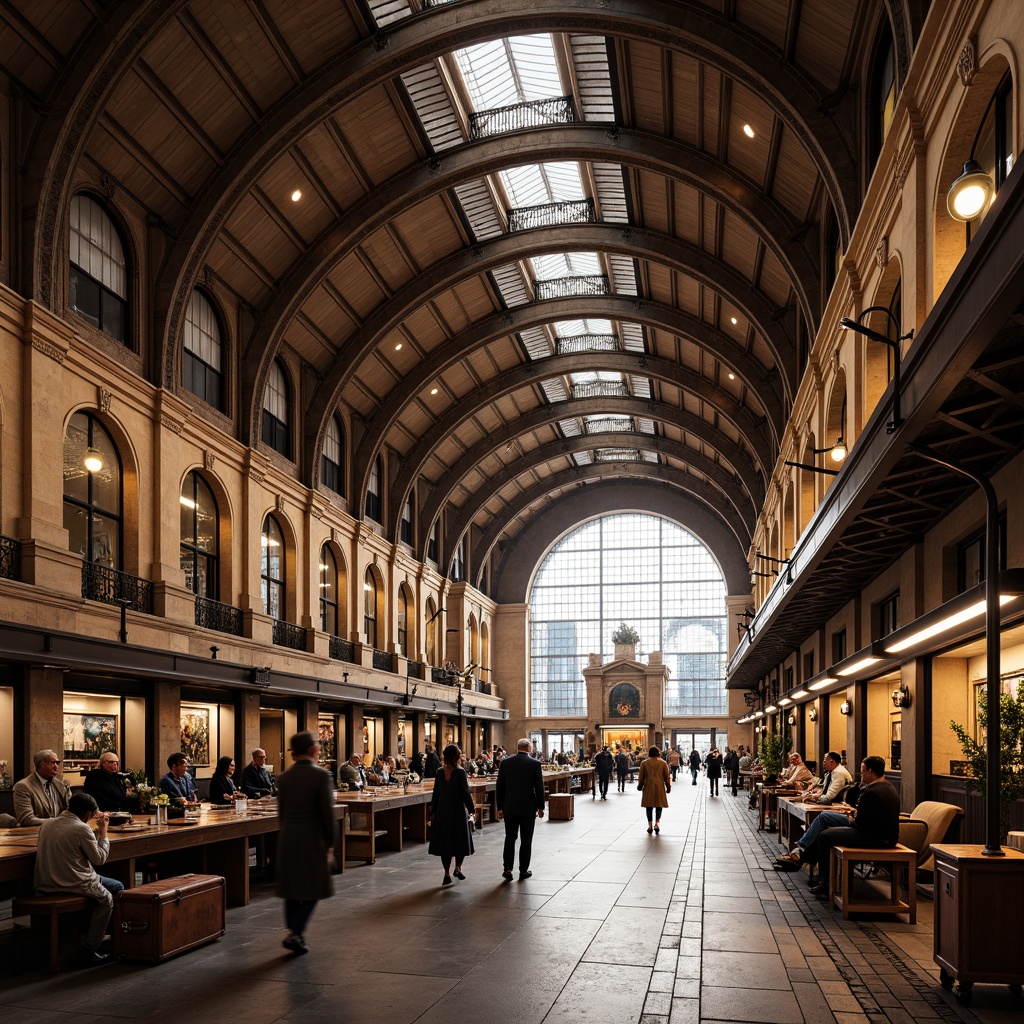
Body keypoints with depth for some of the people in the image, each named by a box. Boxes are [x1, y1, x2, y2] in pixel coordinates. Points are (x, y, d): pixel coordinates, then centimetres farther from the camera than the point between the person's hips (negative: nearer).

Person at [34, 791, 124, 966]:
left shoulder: (47, 824, 5)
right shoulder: (81, 829, -16)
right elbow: (100, 859, -7)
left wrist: (96, 832, 19)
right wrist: (103, 831, 3)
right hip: (73, 884, -8)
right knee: (106, 899, 14)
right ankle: (89, 950, 9)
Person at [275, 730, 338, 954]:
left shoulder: (284, 777, 4)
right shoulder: (321, 775, -12)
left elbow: (281, 812, 9)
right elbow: (328, 813, -12)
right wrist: (330, 843, -3)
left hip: (288, 838, 5)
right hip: (313, 839, -5)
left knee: (292, 888, 14)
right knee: (313, 888, 4)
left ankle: (294, 933, 20)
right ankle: (295, 934, -8)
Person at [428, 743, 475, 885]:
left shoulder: (439, 773, 0)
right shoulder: (460, 772, -11)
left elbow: (435, 794, 4)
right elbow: (465, 792, -10)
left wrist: (432, 813, 11)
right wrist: (471, 809, 0)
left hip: (442, 811, 3)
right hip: (458, 810, -3)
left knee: (444, 841, 6)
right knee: (460, 840, 13)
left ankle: (447, 874, 4)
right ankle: (458, 868, 19)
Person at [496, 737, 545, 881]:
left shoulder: (505, 762, -1)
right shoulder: (535, 763, -8)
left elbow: (500, 786, 2)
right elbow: (539, 787, -6)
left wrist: (500, 807, 8)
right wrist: (540, 807, 5)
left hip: (509, 808, 2)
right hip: (528, 808, -2)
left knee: (510, 838, 9)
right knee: (526, 840, 8)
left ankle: (508, 868, -1)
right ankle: (524, 870, 12)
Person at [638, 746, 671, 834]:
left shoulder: (644, 763, 1)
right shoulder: (663, 763, 2)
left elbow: (641, 776, 5)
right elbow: (667, 776, 5)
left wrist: (640, 786, 17)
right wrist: (668, 787, 14)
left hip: (648, 787, 0)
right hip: (660, 787, 0)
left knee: (649, 806, 8)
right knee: (659, 805, 7)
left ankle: (650, 825, 5)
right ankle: (657, 823, -9)